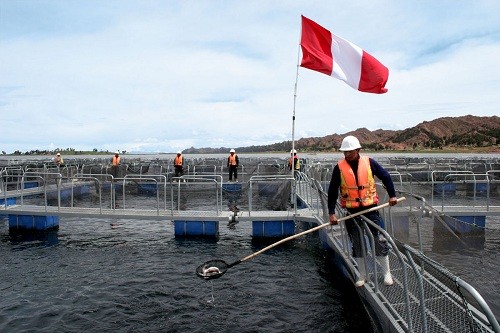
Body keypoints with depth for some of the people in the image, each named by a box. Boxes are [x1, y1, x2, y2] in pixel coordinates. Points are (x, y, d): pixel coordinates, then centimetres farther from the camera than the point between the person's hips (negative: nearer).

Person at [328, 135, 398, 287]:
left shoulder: (369, 162, -4)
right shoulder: (339, 167, -5)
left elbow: (385, 177, 8)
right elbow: (332, 191, -4)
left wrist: (392, 195, 4)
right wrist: (331, 213, -7)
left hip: (370, 207, 0)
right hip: (351, 211, 0)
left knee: (379, 240, 2)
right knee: (357, 244, 9)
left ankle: (386, 273, 19)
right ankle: (362, 275, 23)